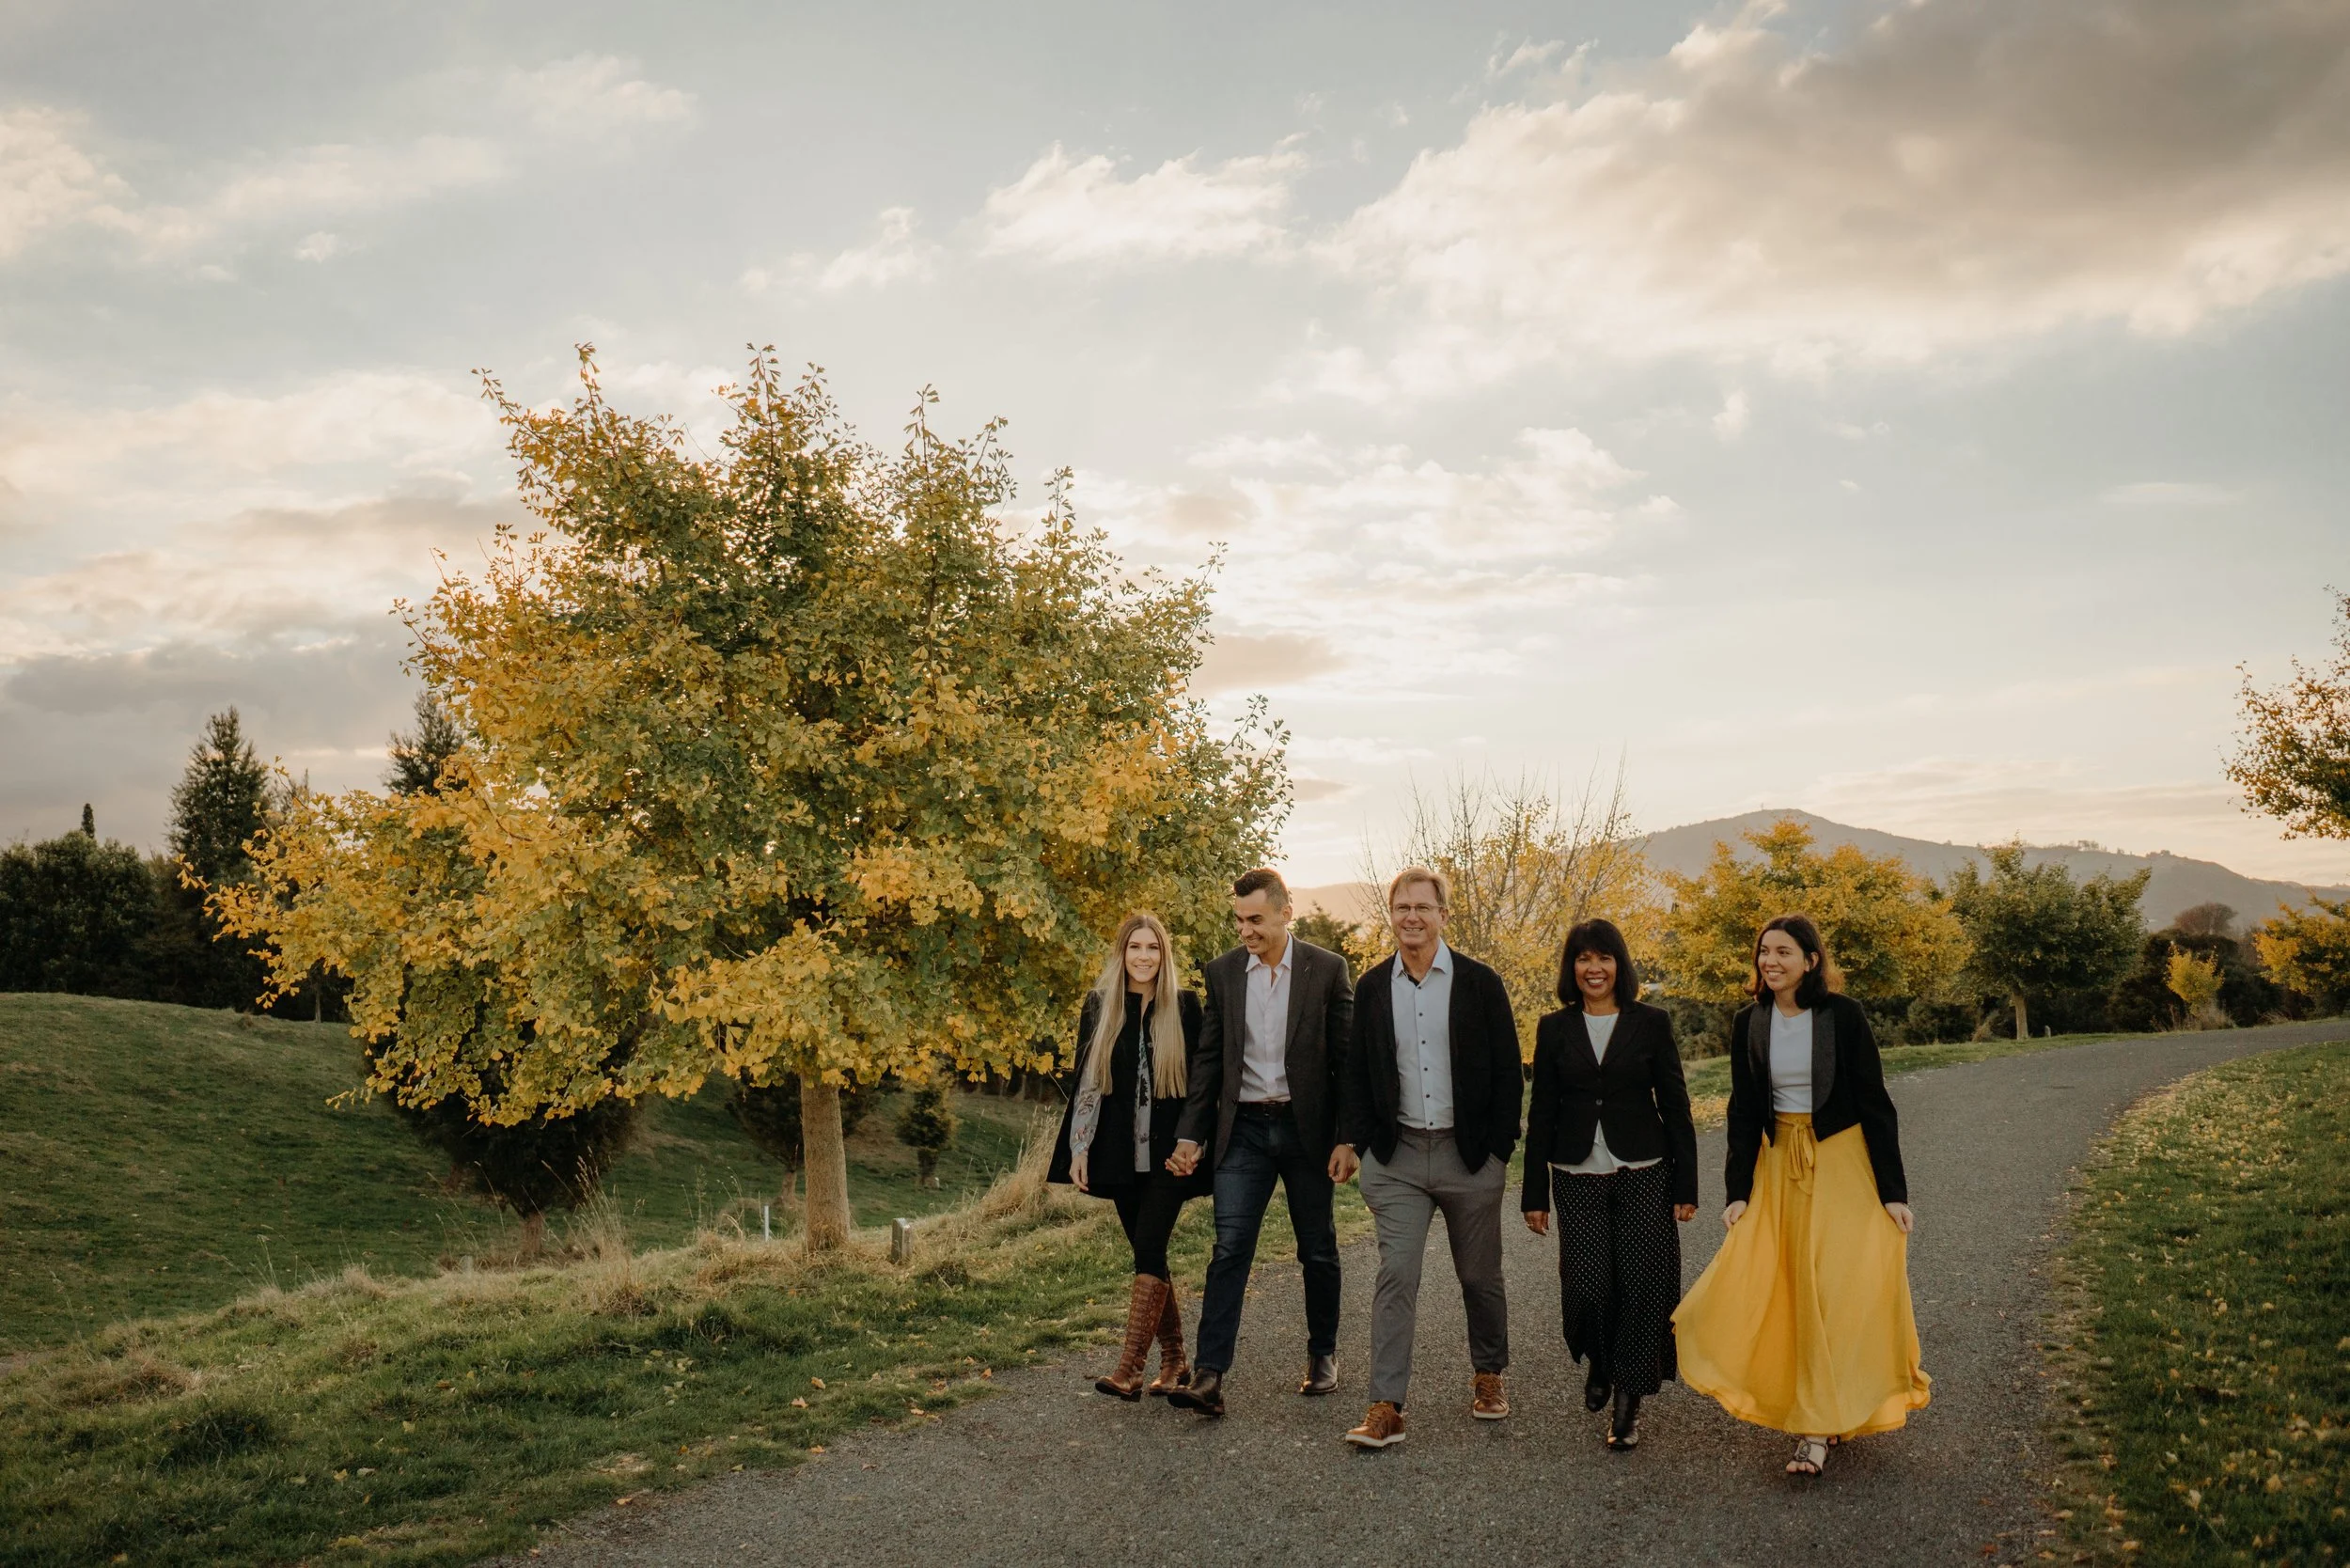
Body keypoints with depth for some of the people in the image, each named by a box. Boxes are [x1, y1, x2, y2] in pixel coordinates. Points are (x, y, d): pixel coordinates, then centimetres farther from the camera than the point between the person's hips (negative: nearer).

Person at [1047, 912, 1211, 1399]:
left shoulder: (1184, 1006, 0)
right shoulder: (1099, 1006, 4)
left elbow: (1200, 1079, 3)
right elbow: (1085, 1080, 6)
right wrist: (1079, 1148, 1)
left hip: (1168, 1151, -3)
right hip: (1119, 1152, 3)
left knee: (1147, 1248, -12)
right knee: (1148, 1252, 8)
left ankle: (1129, 1367, -13)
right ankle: (1174, 1360, 19)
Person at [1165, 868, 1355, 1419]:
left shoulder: (1326, 970, -4)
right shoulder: (1222, 972, 4)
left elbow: (1346, 1057, -2)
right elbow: (1209, 1059, 6)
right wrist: (1191, 1134, 0)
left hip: (1306, 1127, -1)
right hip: (1243, 1130, 1)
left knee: (1318, 1250, 12)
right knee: (1229, 1248, -7)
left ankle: (1323, 1354, 31)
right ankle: (1208, 1375, -10)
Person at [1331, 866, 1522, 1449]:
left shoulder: (1480, 983, -3)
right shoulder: (1372, 987, 4)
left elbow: (1508, 1074, -1)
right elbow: (1357, 1070, 9)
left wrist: (1500, 1149, -5)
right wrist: (1351, 1139, -1)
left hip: (1469, 1155, -1)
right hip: (1397, 1156, 1)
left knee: (1480, 1276, 13)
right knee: (1395, 1276, -6)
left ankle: (1488, 1374, 35)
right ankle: (1386, 1406, -4)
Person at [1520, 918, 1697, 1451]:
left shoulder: (1651, 1023, 3)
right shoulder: (1554, 1028, 5)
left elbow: (1675, 1105, 4)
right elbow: (1541, 1113, 7)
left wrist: (1686, 1185, 0)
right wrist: (1535, 1193, 5)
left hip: (1644, 1175, -1)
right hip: (1578, 1177, 1)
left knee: (1640, 1285, -3)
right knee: (1588, 1285, -4)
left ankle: (1628, 1403, 12)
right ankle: (1599, 1362, 28)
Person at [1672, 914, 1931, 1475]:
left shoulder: (1842, 1015, -9)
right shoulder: (1749, 1025, 2)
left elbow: (1875, 1104, -7)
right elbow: (1744, 1112, 5)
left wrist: (1893, 1191, -10)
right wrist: (1738, 1191, -1)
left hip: (1842, 1162, -4)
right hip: (1778, 1165, 4)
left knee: (1836, 1287, -6)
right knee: (1788, 1288, 2)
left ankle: (1819, 1429, -1)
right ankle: (1822, 1411, 19)